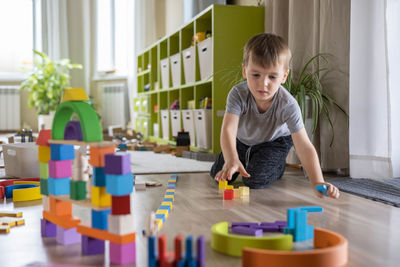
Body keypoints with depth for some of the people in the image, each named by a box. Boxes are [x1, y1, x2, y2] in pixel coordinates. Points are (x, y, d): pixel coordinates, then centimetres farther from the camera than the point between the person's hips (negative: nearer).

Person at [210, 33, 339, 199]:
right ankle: (247, 159, 35)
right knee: (220, 176, 3)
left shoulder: (288, 105, -38)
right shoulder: (238, 94, -36)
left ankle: (278, 166, 17)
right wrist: (231, 160, -67)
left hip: (274, 141, -2)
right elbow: (228, 129, -46)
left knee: (255, 180, -18)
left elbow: (304, 147, -41)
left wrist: (317, 183, -53)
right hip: (242, 140, 2)